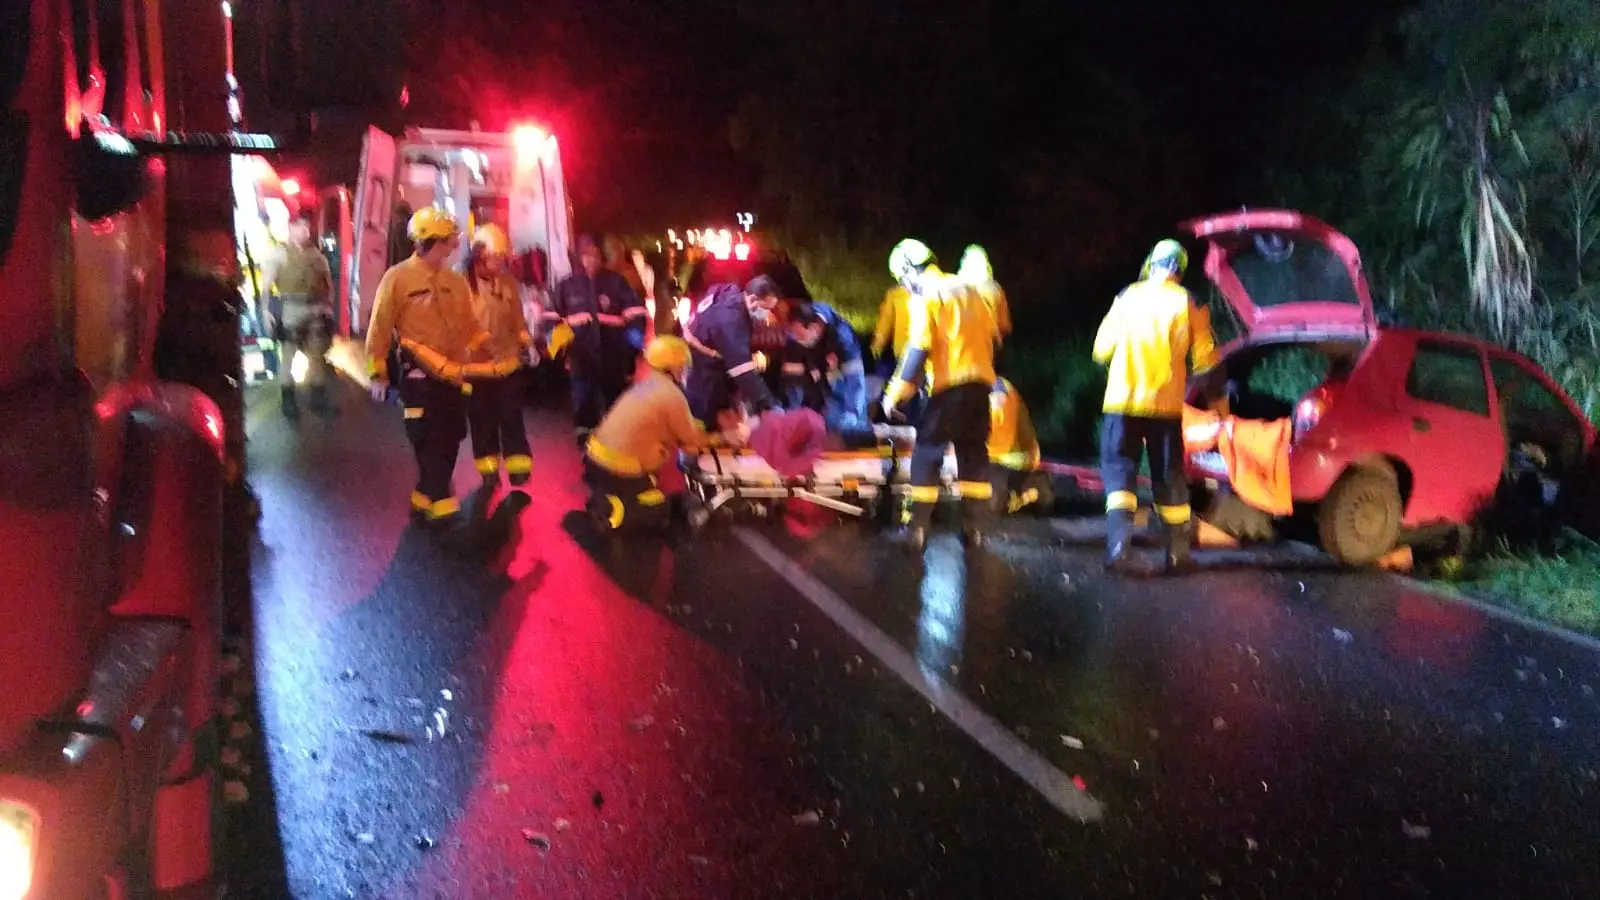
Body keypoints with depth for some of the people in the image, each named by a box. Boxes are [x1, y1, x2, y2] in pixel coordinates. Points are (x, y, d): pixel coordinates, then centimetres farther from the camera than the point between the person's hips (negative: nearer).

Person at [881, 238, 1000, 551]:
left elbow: (919, 350, -15)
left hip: (950, 386, -7)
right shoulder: (966, 288, 15)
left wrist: (896, 393, -12)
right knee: (974, 454, 12)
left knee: (927, 453, 1)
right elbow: (992, 335, 18)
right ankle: (974, 528, 12)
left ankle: (917, 529, 0)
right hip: (980, 382, 7)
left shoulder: (924, 298, -7)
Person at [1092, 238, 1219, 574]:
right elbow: (1204, 359, -1)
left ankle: (1119, 540, -16)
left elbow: (1102, 350, 6)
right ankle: (1178, 552, 16)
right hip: (1166, 404, 1)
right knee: (1168, 477, 11)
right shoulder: (1187, 304, 0)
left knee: (1119, 470, 4)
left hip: (1123, 400, -1)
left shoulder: (1128, 297, 2)